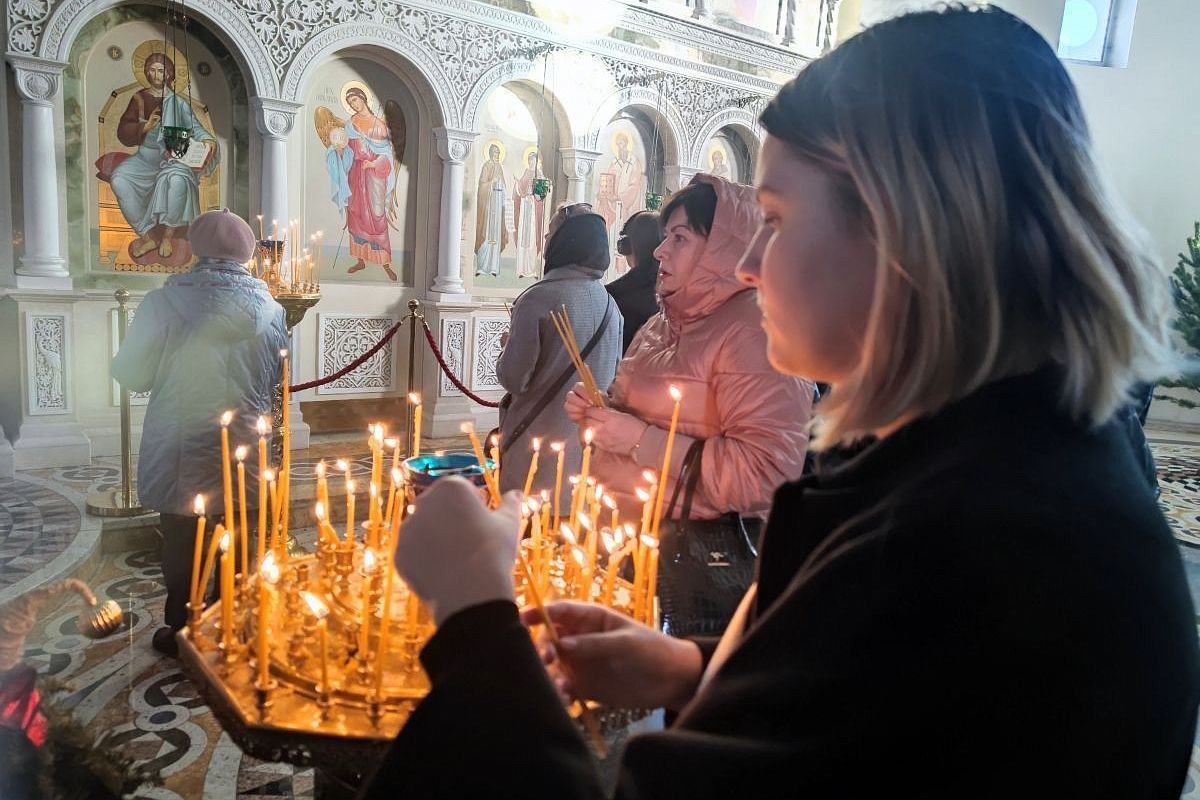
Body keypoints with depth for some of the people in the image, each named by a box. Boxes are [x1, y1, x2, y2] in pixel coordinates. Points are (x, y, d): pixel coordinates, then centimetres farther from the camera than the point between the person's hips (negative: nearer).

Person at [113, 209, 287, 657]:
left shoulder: (164, 302, -14)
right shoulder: (269, 308, -7)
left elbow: (130, 375, -7)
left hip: (181, 455, -2)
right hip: (242, 453, 2)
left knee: (182, 546, 15)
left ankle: (181, 633, 28)